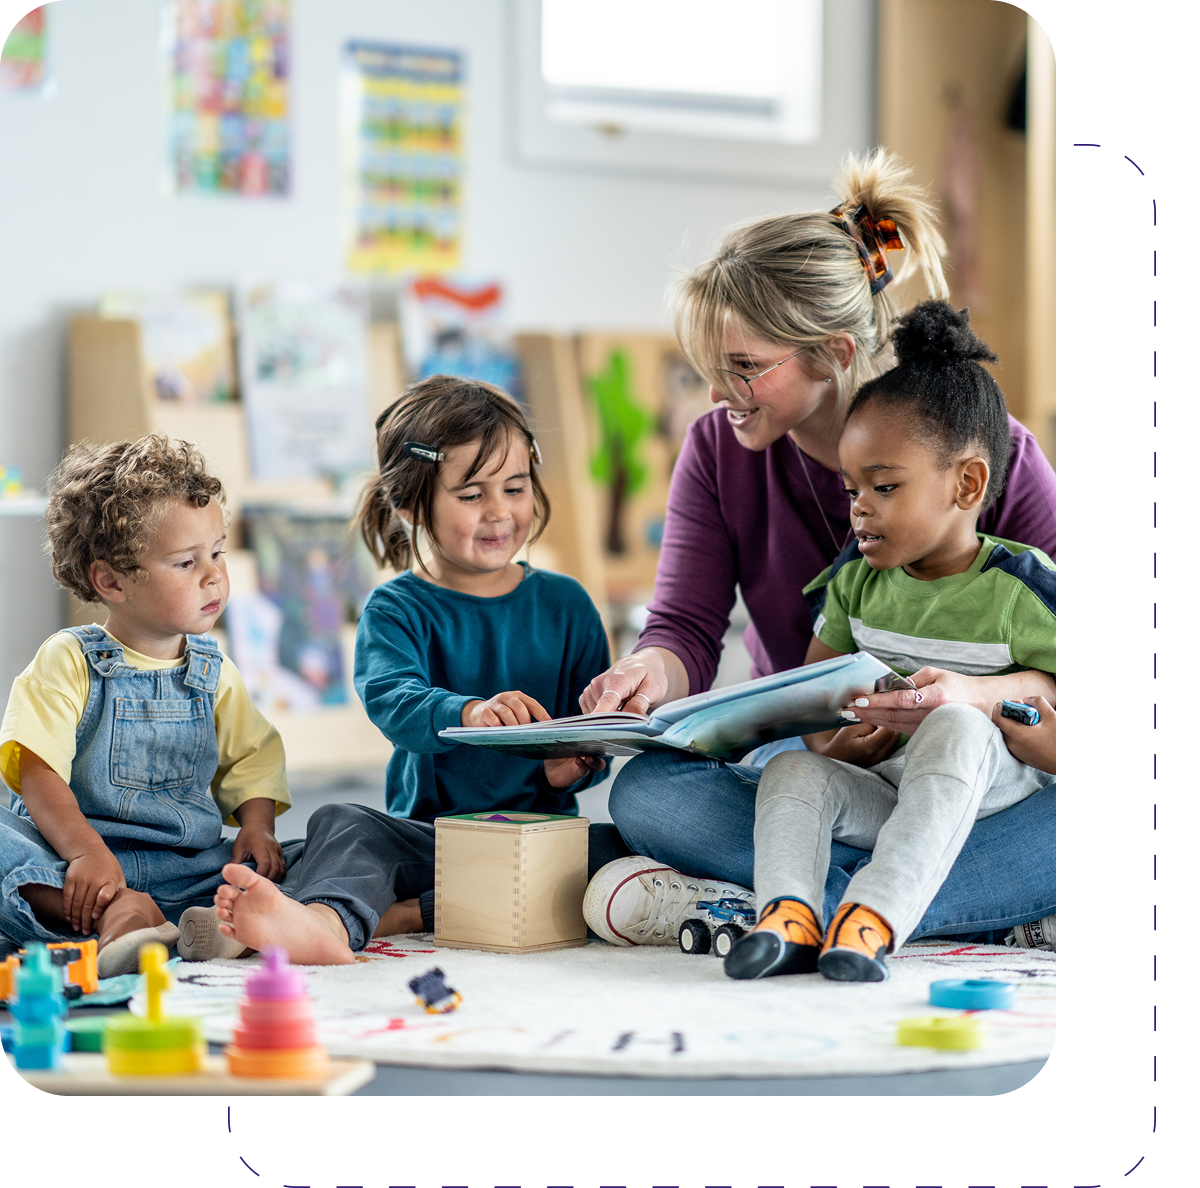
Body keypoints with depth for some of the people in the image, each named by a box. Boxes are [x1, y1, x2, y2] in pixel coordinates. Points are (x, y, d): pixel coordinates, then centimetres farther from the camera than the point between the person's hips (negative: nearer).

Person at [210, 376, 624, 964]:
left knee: (613, 846, -28)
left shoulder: (564, 604, 9)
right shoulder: (395, 609, 1)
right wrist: (468, 712, -43)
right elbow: (391, 697, -21)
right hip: (429, 829, -1)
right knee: (340, 822, -26)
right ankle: (325, 923, -62)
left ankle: (406, 915, -33)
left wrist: (571, 768, -17)